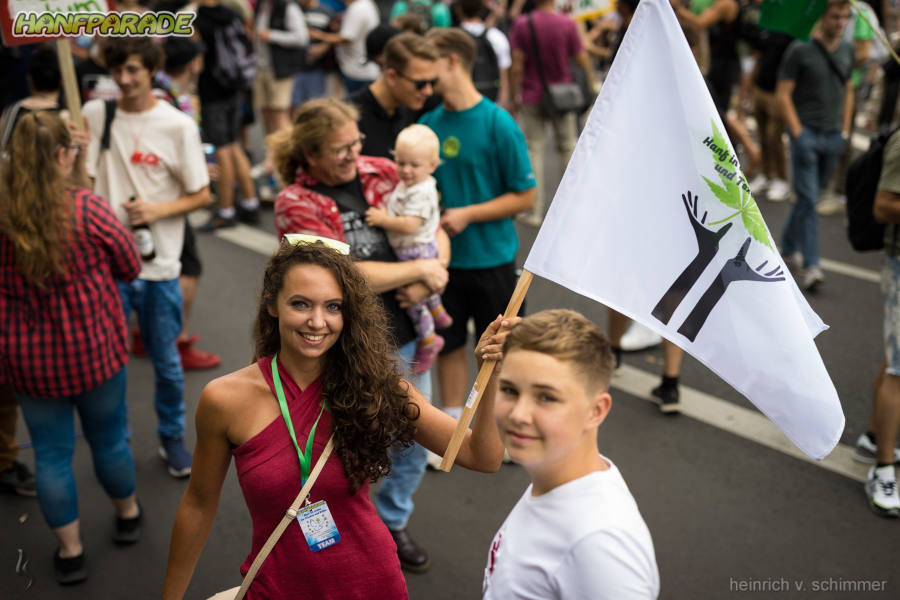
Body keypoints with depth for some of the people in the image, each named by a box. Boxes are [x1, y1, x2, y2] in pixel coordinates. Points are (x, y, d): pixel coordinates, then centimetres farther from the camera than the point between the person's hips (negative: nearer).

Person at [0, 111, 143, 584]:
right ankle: (127, 515, 43)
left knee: (51, 453, 14)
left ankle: (70, 551, 26)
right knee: (109, 438, 19)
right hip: (94, 350, -2)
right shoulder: (88, 209, -19)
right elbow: (130, 267, -4)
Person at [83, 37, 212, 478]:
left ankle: (171, 437, 34)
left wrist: (158, 210, -17)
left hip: (158, 265, -1)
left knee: (166, 362, 12)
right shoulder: (95, 114, 0)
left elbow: (202, 195, -1)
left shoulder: (178, 126, -6)